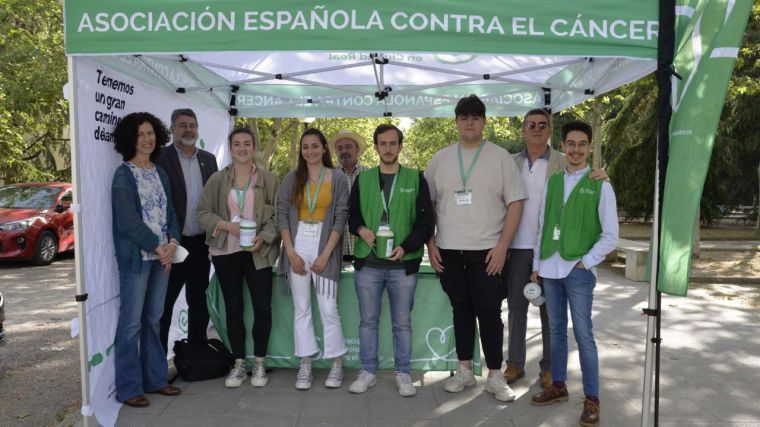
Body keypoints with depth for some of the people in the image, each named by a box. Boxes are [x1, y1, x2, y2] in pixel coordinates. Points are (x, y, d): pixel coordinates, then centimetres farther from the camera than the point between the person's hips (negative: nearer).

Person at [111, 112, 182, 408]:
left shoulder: (160, 173, 13)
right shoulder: (124, 175, -7)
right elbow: (128, 221, -14)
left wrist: (172, 244, -4)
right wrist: (158, 247, -12)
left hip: (162, 256, 6)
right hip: (136, 257, -6)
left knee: (153, 320, 13)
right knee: (131, 323, 0)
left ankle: (155, 379, 23)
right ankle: (128, 388, 11)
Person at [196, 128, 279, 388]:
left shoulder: (268, 179, 2)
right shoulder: (217, 179, 5)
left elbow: (277, 215, 0)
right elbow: (203, 212, 3)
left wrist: (263, 237, -16)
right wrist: (228, 225, -13)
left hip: (258, 253, -1)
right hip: (225, 252, 2)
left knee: (263, 308, -2)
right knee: (233, 309, 9)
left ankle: (259, 364, 16)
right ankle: (239, 364, 22)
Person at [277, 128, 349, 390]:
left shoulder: (337, 179, 1)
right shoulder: (292, 178, 7)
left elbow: (340, 218, -3)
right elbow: (282, 214, 4)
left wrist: (325, 254, -10)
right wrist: (291, 252, -5)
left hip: (325, 246, -2)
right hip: (297, 246, 3)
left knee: (328, 309, -3)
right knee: (301, 308, 6)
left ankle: (337, 364, 13)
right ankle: (305, 366, 15)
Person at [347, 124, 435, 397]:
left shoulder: (415, 179, 4)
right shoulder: (362, 179, 9)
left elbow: (426, 220, 0)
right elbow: (351, 213, 14)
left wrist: (405, 247, -13)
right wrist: (360, 229, -9)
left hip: (403, 264, -1)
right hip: (368, 264, 2)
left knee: (402, 322, 7)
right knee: (368, 321, 9)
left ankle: (403, 374, 21)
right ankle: (368, 372, 23)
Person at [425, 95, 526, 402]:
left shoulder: (500, 157, 0)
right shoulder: (440, 158, 7)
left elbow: (515, 203, -3)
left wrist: (502, 246, -10)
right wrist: (430, 244, 2)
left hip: (487, 251, -2)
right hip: (449, 250, 3)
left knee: (489, 313, 2)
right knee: (461, 310, 12)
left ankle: (495, 376, 15)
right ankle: (464, 370, 25)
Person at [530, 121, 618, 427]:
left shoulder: (600, 186, -2)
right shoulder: (552, 182, 10)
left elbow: (611, 236, -2)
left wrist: (585, 262, -8)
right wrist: (537, 264, 9)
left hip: (578, 270, -4)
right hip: (550, 269, 4)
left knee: (583, 334, 0)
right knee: (556, 329, 13)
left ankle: (591, 399, 11)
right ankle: (558, 385, 27)